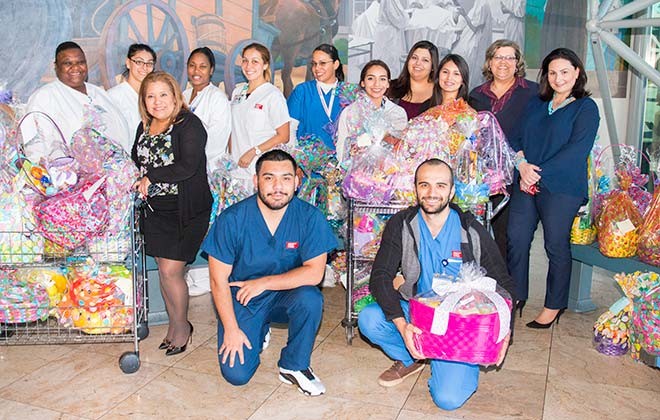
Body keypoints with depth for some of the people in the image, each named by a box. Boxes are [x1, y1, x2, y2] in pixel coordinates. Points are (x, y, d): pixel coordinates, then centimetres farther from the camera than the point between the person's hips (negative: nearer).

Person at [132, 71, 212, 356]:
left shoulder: (189, 125, -12)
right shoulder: (145, 127, 12)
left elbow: (188, 166, -21)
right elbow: (136, 159, 23)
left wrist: (150, 177, -14)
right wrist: (140, 182, 2)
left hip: (186, 210, -7)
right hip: (155, 208, 7)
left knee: (171, 271, -6)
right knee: (164, 269, 10)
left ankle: (182, 326, 16)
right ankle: (174, 324, 26)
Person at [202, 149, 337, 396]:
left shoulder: (310, 217, -15)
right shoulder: (232, 220, -17)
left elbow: (314, 273, -21)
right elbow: (219, 280, -11)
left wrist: (263, 282, -21)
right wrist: (231, 329, -14)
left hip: (286, 296, 1)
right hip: (241, 301, 0)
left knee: (310, 298, -33)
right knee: (236, 374, -13)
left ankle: (294, 366, -7)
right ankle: (258, 332, 21)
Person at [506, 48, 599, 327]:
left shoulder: (586, 107, -1)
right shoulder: (536, 103, 16)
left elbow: (577, 149, -12)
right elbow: (517, 138, 11)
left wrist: (539, 173, -16)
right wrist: (522, 164, -10)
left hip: (561, 188, -5)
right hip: (526, 185, 5)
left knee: (556, 246, 3)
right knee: (515, 240, 4)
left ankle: (554, 305, 19)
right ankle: (515, 298, 20)